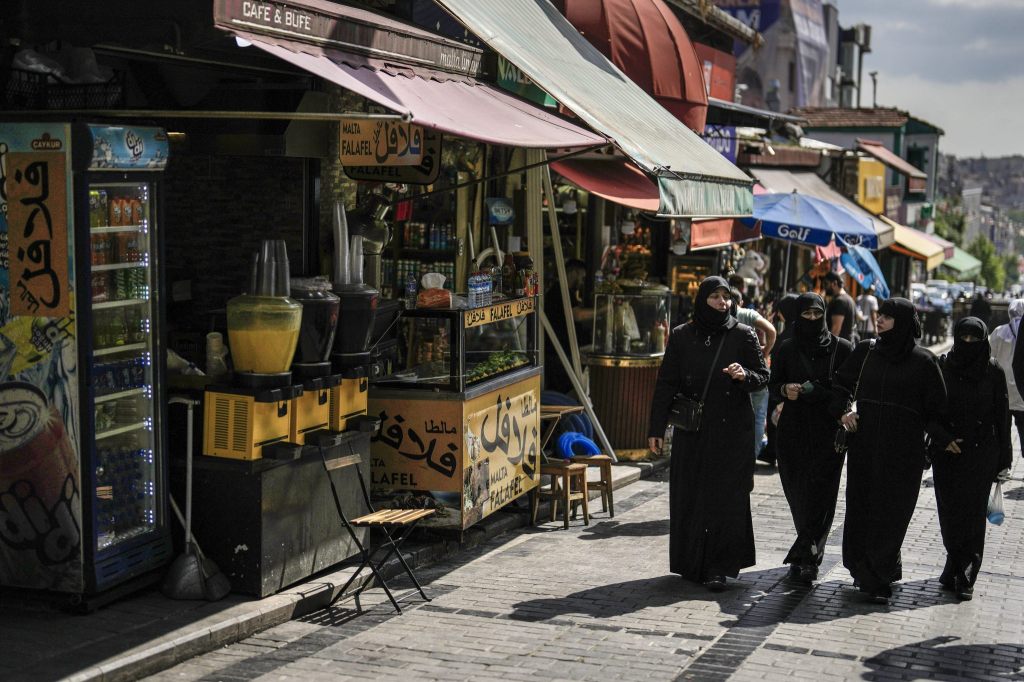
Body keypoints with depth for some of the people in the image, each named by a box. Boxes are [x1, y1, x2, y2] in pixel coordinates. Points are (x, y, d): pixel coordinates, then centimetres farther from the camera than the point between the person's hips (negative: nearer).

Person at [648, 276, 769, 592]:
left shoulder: (743, 335, 1)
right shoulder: (681, 337, 2)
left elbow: (763, 376, 3)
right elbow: (666, 385, 2)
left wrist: (744, 375, -20)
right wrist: (656, 428, -1)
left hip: (731, 430, -1)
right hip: (691, 431, 1)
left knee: (726, 496, -3)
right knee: (690, 495, 5)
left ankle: (718, 568, 0)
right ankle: (691, 563, 17)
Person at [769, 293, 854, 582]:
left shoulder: (842, 348, 1)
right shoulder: (786, 349, 7)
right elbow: (773, 385, 10)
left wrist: (819, 392, -17)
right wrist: (785, 389, -14)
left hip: (828, 431, -2)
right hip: (793, 429, 2)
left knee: (818, 494, -8)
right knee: (797, 494, 5)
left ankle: (806, 558, -7)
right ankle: (811, 552, 21)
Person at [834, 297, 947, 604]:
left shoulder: (923, 361, -5)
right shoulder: (865, 351, 6)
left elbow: (936, 406, 1)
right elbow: (840, 383, 17)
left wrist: (911, 427, 1)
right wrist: (842, 412, 2)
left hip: (902, 450, -4)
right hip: (864, 443, 4)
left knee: (891, 510, -2)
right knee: (860, 506, 6)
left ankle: (877, 576, 3)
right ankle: (865, 570, 19)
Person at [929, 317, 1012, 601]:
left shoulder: (993, 372, 0)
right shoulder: (942, 367, 1)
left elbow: (1002, 416, 3)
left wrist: (1003, 460, 1)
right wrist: (943, 438, -11)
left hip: (981, 453, -1)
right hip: (947, 450, 1)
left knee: (972, 514, -3)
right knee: (949, 512, 3)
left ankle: (964, 577, 2)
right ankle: (957, 568, 21)